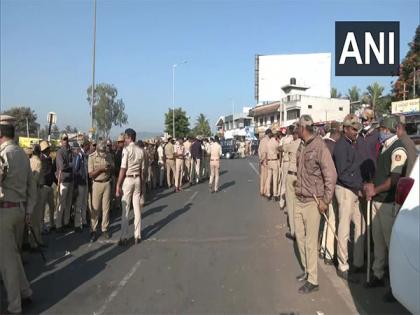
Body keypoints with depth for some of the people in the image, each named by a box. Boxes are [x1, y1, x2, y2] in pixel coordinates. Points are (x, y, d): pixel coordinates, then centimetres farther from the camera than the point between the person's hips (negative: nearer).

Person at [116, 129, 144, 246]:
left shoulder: (126, 150, -11)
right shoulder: (140, 151, 6)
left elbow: (123, 169, -14)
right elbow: (142, 170, 8)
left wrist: (118, 185, -10)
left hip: (128, 179, -5)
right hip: (137, 179, 5)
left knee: (125, 209, 1)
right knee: (137, 208, 10)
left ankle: (124, 237, 7)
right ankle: (137, 236, 16)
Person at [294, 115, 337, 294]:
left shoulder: (319, 147, -17)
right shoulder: (302, 146, 7)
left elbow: (331, 175, -17)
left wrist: (325, 200, -14)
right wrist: (298, 187, 9)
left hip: (312, 202, -8)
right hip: (299, 199, 8)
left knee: (311, 241, 0)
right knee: (299, 235, 16)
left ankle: (312, 281, 14)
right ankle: (307, 270, 34)